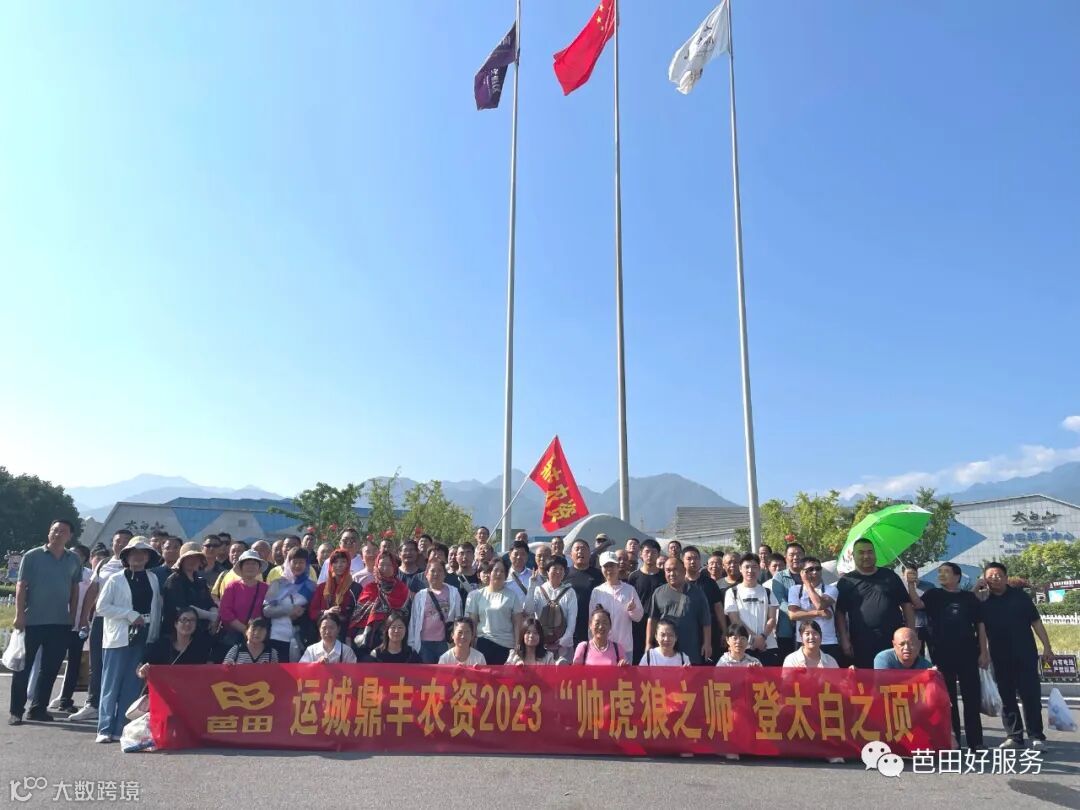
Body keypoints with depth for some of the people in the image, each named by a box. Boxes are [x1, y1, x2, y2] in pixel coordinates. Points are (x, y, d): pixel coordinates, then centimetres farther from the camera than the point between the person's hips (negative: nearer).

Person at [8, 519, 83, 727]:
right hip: (33, 621, -3)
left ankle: (38, 708, 18)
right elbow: (21, 586, -5)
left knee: (51, 668, 8)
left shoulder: (74, 559, 7)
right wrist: (19, 615, -12)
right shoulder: (32, 556, -3)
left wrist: (73, 615, 6)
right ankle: (16, 711, 11)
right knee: (24, 667, 4)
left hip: (61, 623, 3)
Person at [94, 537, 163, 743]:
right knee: (111, 686, 1)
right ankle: (105, 729, 8)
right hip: (119, 638, -3)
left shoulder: (153, 580, 10)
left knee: (133, 687, 5)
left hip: (143, 639, 3)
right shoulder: (115, 580, 1)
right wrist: (131, 614, -13)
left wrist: (155, 634, 2)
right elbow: (101, 607, -5)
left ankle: (122, 729, 12)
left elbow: (157, 608, 11)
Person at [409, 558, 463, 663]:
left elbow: (459, 617, 4)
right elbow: (414, 620, 6)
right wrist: (412, 643, 3)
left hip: (446, 641, -1)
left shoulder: (453, 593, 2)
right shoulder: (420, 595, 5)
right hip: (425, 642, 1)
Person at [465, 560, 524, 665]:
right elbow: (472, 622, 7)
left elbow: (517, 623, 2)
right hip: (483, 643, 1)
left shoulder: (513, 595, 2)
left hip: (506, 645, -1)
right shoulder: (476, 595, 6)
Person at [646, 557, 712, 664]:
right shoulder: (659, 593, 6)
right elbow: (652, 620, 6)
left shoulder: (696, 593, 5)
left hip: (692, 652, 0)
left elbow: (706, 622, 5)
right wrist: (648, 644, 1)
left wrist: (707, 643, 0)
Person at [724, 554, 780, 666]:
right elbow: (734, 619, -2)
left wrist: (763, 637, -12)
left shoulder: (767, 592, 12)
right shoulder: (733, 592, 6)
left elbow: (772, 618, 5)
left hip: (767, 646, 2)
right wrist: (753, 637, -12)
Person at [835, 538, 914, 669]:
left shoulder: (890, 576, 12)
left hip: (895, 641, 2)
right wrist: (844, 640, -6)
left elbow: (906, 604, 12)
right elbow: (840, 613, 2)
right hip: (863, 645, -1)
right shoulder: (846, 582, 6)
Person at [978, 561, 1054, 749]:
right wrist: (976, 590, -9)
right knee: (1007, 698, 7)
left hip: (1025, 654, -2)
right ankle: (1014, 736, 15)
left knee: (1031, 695, -1)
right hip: (1000, 658, 2)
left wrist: (1047, 646, -5)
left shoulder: (1019, 596, 1)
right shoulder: (983, 601, 4)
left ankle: (1037, 736, 8)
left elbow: (1036, 622, 2)